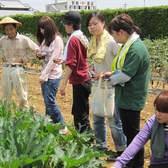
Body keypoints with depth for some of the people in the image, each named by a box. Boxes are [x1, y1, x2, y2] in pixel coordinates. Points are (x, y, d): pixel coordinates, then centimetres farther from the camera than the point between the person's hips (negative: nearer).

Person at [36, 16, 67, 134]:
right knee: (47, 102, 10)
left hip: (53, 75, -8)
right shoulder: (45, 39, 12)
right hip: (45, 74, 8)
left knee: (50, 101, -8)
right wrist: (40, 55, -3)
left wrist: (44, 75, -15)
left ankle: (62, 127, 4)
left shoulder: (57, 39, -13)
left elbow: (53, 59, -16)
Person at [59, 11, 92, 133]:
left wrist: (64, 83, -17)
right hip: (85, 79, 10)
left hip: (79, 82, -10)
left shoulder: (73, 39, -16)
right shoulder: (82, 37, 10)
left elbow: (71, 64, -19)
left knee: (81, 116, -4)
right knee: (78, 113, 19)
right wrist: (64, 60, 22)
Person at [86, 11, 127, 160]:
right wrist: (92, 69, -1)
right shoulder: (94, 42, 5)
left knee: (114, 121, 3)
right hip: (98, 86, 8)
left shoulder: (111, 41, -19)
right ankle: (101, 146, 36)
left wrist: (105, 75, -22)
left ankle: (122, 151, 20)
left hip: (111, 87, -8)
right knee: (97, 119, 18)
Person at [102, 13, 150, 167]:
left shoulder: (136, 49, -24)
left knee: (132, 133, 4)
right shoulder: (129, 44, 8)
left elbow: (126, 75, -25)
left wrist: (112, 79, -7)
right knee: (128, 131, 21)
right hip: (127, 96, 10)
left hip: (131, 99, -10)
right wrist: (113, 73, 2)